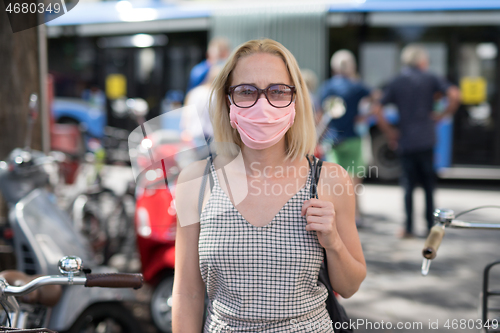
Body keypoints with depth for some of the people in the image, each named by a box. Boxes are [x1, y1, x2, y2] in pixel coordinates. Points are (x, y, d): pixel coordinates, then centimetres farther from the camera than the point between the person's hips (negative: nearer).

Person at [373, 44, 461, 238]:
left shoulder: (396, 83, 7)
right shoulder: (430, 79, 2)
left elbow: (377, 110, -3)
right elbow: (454, 95, -12)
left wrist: (389, 132, 4)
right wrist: (442, 115, -1)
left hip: (405, 142, 1)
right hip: (426, 140, -1)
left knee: (408, 186, 5)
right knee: (428, 185, 8)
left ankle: (409, 228, 2)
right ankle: (430, 226, 10)